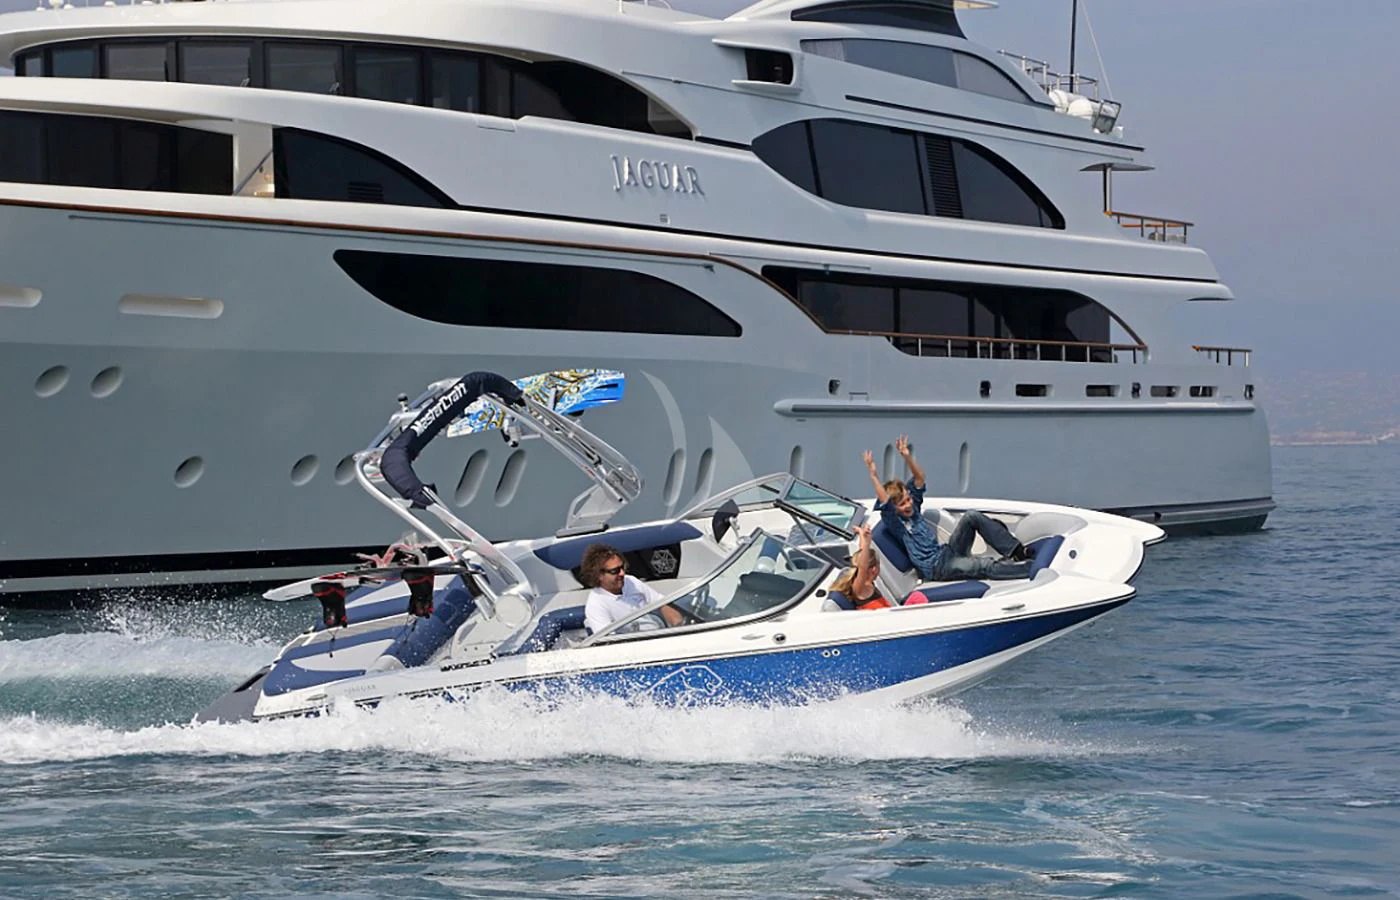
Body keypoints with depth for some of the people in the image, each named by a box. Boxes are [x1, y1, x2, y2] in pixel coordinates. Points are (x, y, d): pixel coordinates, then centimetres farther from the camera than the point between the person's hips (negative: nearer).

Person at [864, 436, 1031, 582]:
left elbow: (919, 478, 6)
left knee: (971, 516, -12)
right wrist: (874, 475, -34)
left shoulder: (913, 507, 13)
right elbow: (884, 501, -26)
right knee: (985, 566, -27)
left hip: (947, 552, 7)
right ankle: (1030, 569, -34)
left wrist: (907, 456, -8)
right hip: (936, 567, -7)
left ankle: (1015, 551, -17)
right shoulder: (893, 523, -6)